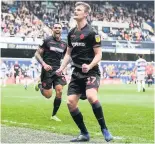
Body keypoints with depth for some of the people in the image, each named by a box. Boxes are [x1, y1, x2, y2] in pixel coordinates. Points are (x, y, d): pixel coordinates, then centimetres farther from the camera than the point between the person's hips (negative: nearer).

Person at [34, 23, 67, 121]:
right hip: (47, 69, -4)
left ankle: (54, 115, 3)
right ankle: (40, 86, 28)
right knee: (48, 95, -7)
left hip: (58, 70, 4)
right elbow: (37, 54, -1)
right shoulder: (47, 41, -1)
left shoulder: (64, 44, 12)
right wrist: (44, 64, -16)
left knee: (59, 91, -12)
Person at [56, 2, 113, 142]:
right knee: (71, 102, -3)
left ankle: (104, 130, -18)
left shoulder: (91, 32, -9)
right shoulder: (72, 33, 10)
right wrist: (62, 68, 9)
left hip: (91, 72, -7)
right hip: (77, 73, 7)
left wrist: (89, 66, -26)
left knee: (91, 96, -31)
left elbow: (98, 54, -10)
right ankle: (84, 134, 11)